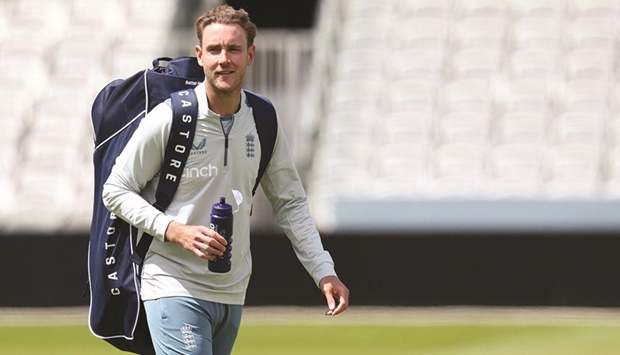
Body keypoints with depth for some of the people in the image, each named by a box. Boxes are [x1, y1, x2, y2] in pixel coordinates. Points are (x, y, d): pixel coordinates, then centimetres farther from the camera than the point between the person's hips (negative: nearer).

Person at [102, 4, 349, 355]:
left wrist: (324, 272, 3)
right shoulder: (168, 119, -10)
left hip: (232, 294, 6)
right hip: (175, 289, -6)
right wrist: (175, 231, -18)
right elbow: (116, 191, -4)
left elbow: (291, 203, 13)